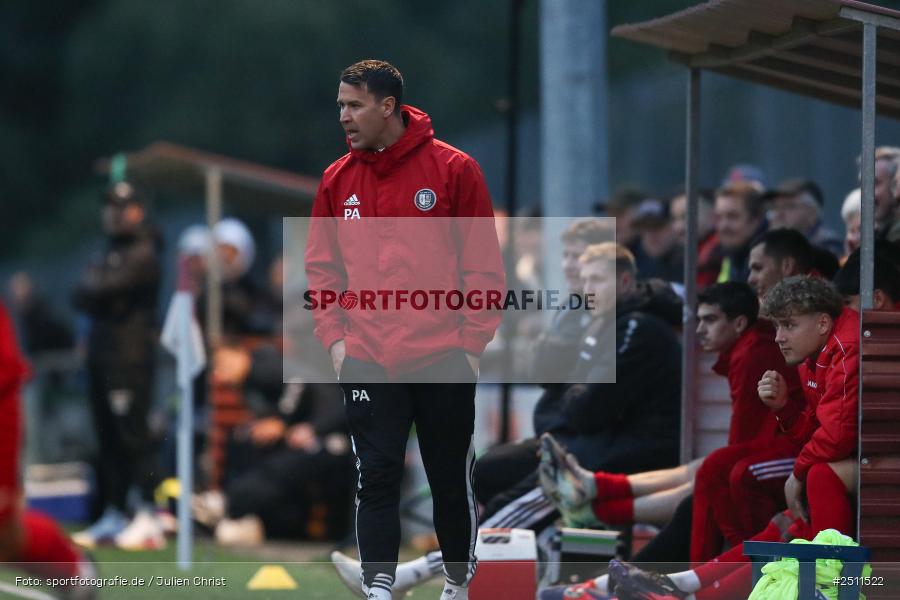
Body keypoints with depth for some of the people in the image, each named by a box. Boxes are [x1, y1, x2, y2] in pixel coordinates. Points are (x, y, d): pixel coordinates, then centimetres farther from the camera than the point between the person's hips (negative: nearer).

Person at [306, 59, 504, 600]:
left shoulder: (453, 169, -4)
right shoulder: (337, 180, 7)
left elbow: (484, 265, -3)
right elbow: (322, 267, 13)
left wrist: (472, 342, -7)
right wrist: (335, 338, 1)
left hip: (445, 363, -2)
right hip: (368, 363, 2)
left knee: (452, 480, 7)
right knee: (377, 478, -4)